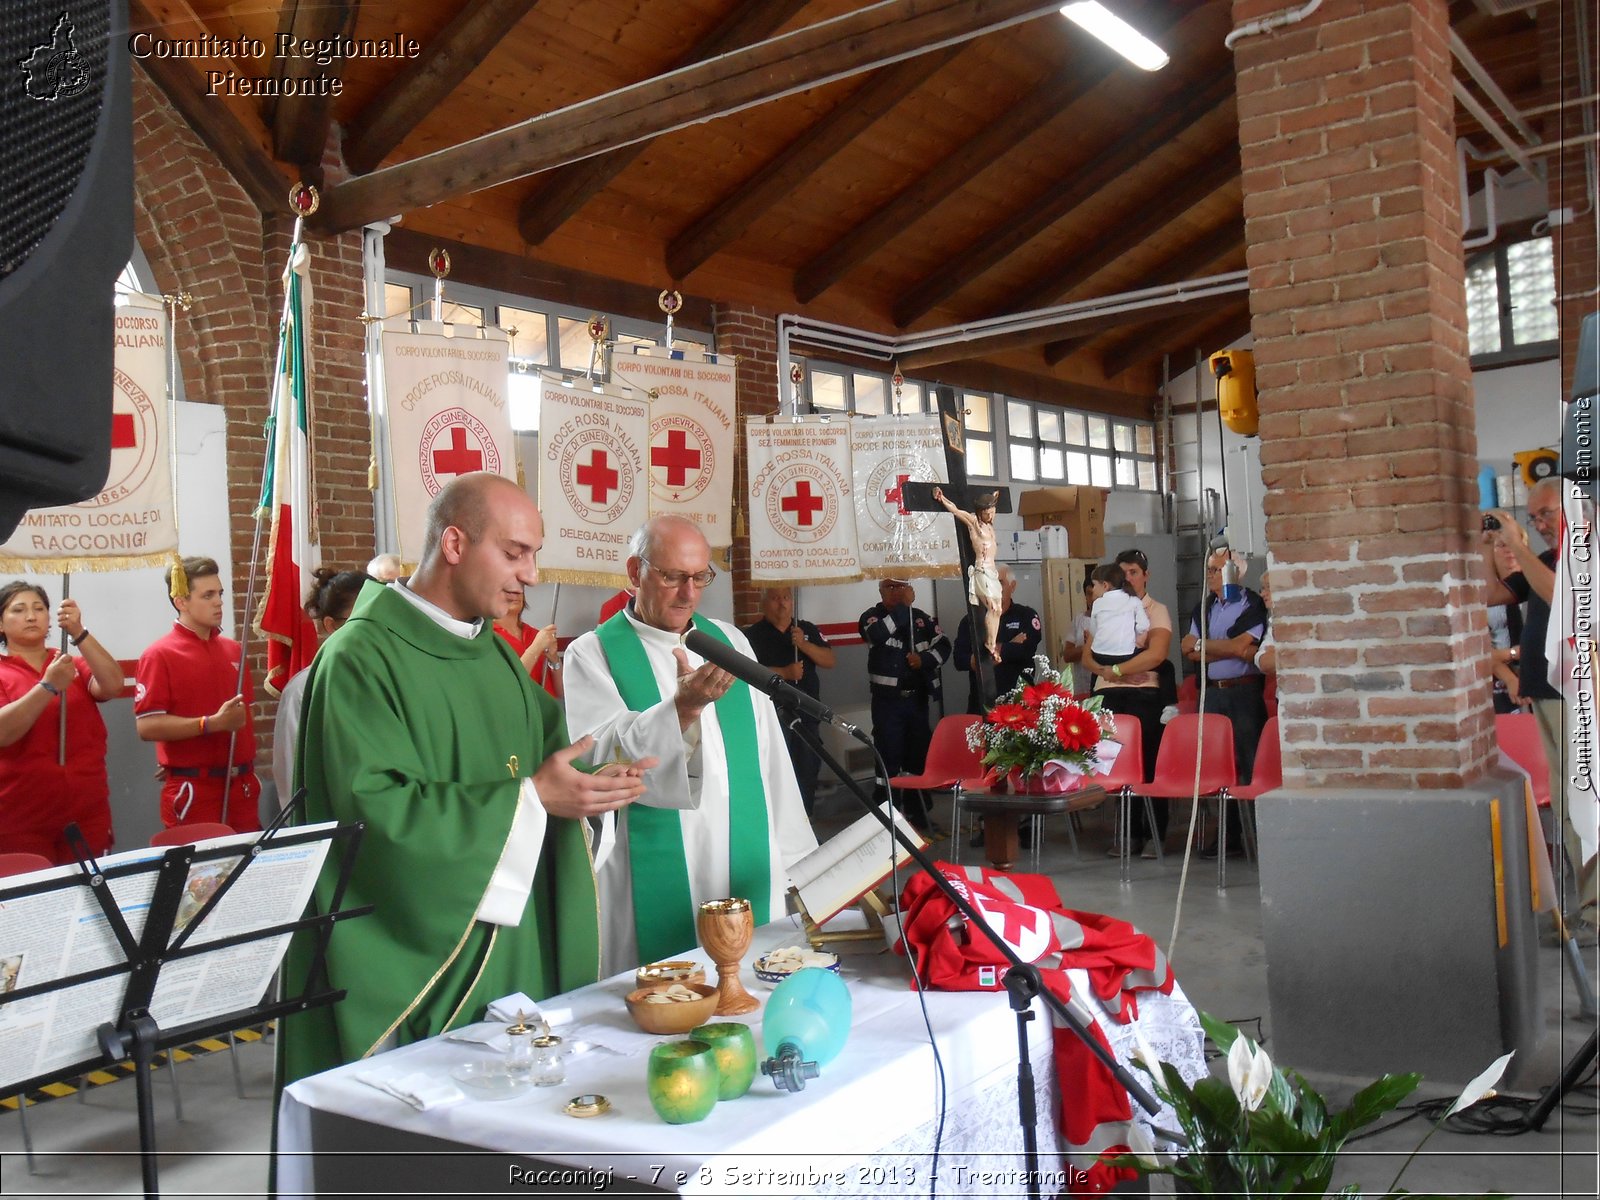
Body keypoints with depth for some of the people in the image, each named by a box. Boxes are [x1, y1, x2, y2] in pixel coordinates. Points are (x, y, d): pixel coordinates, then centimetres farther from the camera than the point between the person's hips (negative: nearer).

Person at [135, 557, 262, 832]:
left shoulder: (233, 650, 13)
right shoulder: (159, 655, -6)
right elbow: (147, 726, -14)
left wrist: (249, 770, 12)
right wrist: (213, 723, -19)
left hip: (241, 786, 6)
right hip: (193, 791, -6)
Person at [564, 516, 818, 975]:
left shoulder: (729, 640, 11)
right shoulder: (592, 654, -2)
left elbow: (767, 750, 12)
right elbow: (604, 759, -15)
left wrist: (794, 857, 10)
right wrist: (684, 707, -31)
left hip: (752, 872, 4)